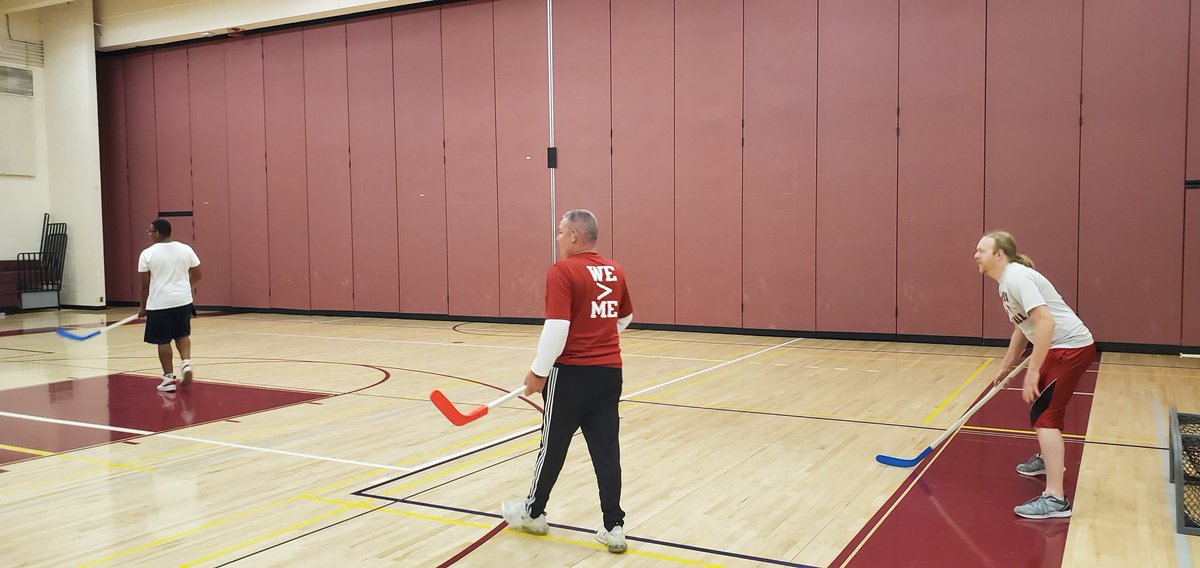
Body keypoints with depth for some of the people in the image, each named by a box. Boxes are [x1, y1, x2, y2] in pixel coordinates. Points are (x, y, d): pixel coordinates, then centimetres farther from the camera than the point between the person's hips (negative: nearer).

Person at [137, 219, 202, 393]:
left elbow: (145, 284, -3)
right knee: (182, 335, 19)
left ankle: (169, 378, 11)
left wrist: (143, 306, 10)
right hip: (183, 300, 3)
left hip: (159, 303, -3)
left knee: (163, 341, 7)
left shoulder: (147, 254, -6)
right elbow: (197, 275, 7)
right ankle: (186, 363, -3)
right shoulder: (185, 249, 1)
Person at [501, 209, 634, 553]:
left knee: (553, 445, 11)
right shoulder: (615, 272, 8)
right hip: (610, 371, 6)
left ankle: (533, 513, 29)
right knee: (606, 450, 7)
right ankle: (613, 527, 9)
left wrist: (538, 371, -11)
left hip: (572, 373, -6)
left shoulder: (563, 271, -14)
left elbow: (556, 327, -21)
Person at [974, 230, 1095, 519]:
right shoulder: (1007, 281, 13)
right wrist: (1007, 367, 24)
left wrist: (1033, 370, -29)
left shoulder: (1016, 277, -19)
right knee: (1038, 398, 28)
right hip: (1063, 347, 11)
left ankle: (1055, 500, -20)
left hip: (1070, 346, -11)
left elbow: (1045, 322, -29)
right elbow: (1022, 328, 23)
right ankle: (1048, 459, 50)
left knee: (1044, 414, -16)